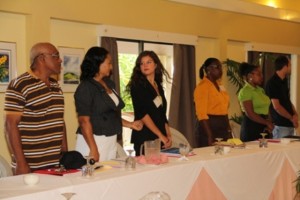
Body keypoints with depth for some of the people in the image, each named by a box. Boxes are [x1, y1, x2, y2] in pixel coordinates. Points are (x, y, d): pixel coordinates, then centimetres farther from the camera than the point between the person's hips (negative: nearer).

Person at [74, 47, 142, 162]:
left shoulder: (109, 84, 10)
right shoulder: (86, 88, -12)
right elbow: (84, 121, -16)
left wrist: (130, 124, 13)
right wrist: (93, 150, -19)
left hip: (111, 141, 7)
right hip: (93, 141, -7)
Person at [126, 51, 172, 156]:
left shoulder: (158, 86, 14)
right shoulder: (137, 85, -5)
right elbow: (142, 113, -14)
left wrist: (168, 135, 5)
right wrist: (161, 135, -15)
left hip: (160, 138, 6)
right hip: (144, 138, -6)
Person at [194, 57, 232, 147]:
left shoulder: (219, 85, 15)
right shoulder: (202, 86, -10)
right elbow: (201, 113, -16)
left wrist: (228, 128, 14)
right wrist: (209, 136, -20)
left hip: (223, 126, 8)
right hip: (210, 125, -8)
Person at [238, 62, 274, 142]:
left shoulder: (260, 90, 15)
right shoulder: (245, 91, -10)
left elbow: (265, 109, 16)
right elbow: (250, 114, -16)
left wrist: (268, 124, 0)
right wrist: (267, 123, -9)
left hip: (263, 127, 7)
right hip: (251, 127, -7)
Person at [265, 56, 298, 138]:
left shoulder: (284, 81, 12)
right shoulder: (272, 83, -14)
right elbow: (276, 106, -17)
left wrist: (295, 114, 0)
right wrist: (292, 118, -8)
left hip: (289, 124, 8)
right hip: (280, 125, -8)